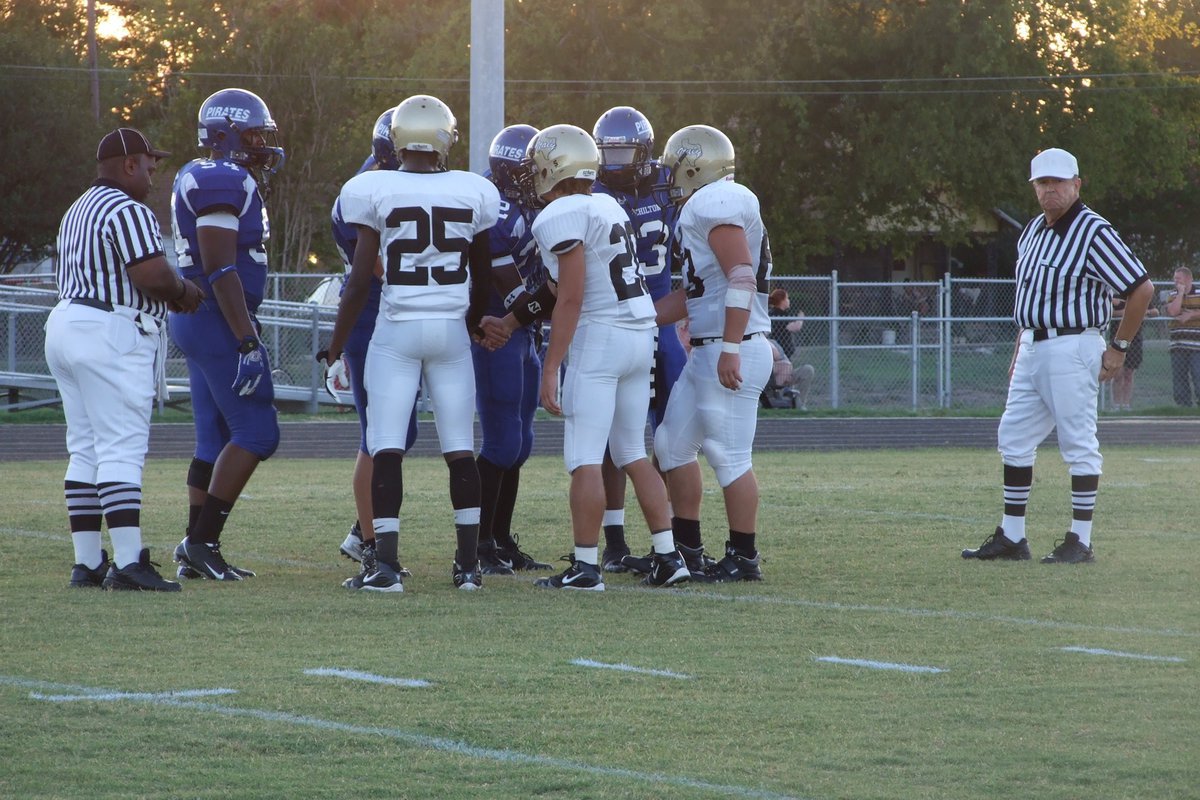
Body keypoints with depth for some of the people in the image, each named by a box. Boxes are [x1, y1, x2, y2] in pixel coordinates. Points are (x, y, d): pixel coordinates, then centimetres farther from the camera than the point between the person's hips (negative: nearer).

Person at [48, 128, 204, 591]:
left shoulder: (77, 212, 20)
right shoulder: (128, 211, -12)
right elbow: (153, 276, -21)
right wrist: (184, 292, 1)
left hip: (65, 325, 10)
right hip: (112, 336, -10)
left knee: (85, 451, 10)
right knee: (121, 449, -13)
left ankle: (87, 562, 10)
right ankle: (128, 563, -19)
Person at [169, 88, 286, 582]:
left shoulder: (198, 178, 17)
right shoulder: (225, 182, -15)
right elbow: (222, 270, -21)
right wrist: (247, 341, -22)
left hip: (197, 320, 10)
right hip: (219, 320, -10)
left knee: (216, 439, 11)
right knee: (256, 433, -8)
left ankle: (196, 551, 10)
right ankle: (202, 540, -9)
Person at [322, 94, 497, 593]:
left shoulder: (376, 191, -6)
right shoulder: (473, 193, 2)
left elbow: (360, 279, -7)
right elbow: (483, 279, 12)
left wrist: (335, 350, 0)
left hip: (397, 329, -2)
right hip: (451, 330, 2)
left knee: (387, 448, -2)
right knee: (460, 450, 9)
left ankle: (385, 564, -9)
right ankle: (469, 563, 11)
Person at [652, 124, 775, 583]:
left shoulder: (715, 204, -12)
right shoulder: (705, 208, 20)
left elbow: (741, 277, -21)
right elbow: (693, 296, 22)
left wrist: (731, 348, -25)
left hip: (732, 352, -11)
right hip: (707, 353, 11)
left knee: (729, 455, -6)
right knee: (673, 444, 15)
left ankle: (744, 558, 0)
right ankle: (686, 548, 21)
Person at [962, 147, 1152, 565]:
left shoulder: (1094, 232, -13)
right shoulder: (1033, 231, 12)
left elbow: (1141, 287, -15)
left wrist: (1119, 348, -11)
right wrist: (1020, 350, 17)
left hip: (1072, 349, -9)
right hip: (1032, 347, 9)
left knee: (1079, 444, -4)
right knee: (1013, 439, 10)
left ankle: (1080, 541, 0)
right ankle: (1012, 537, 16)